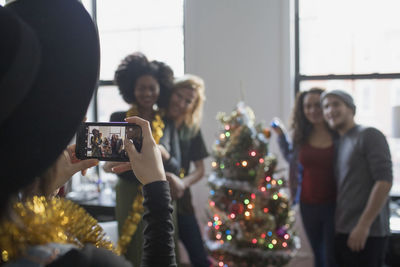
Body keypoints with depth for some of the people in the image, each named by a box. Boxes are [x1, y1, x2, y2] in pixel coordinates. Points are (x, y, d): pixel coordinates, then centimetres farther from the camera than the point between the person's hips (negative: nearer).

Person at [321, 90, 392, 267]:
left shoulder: (369, 136, -6)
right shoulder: (340, 144, 17)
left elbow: (384, 181, -15)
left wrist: (363, 225, -18)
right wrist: (338, 228, 9)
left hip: (367, 233, -7)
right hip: (342, 232, 8)